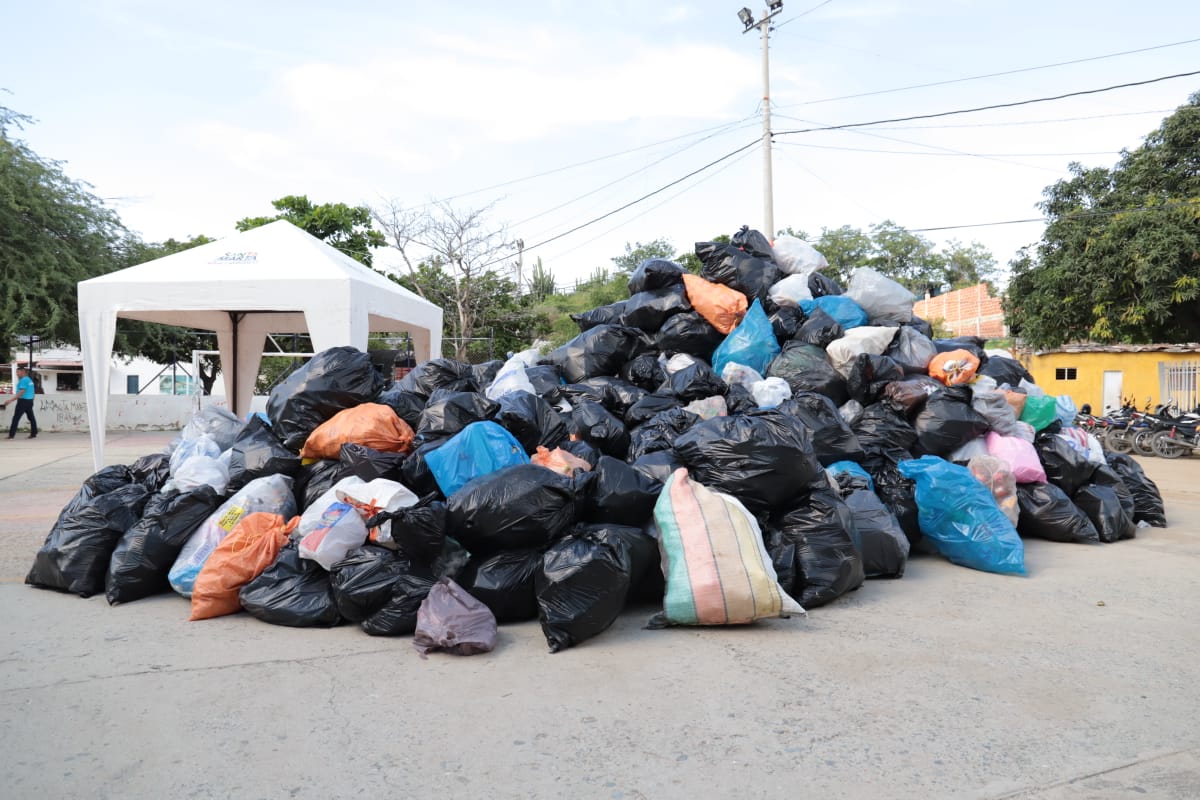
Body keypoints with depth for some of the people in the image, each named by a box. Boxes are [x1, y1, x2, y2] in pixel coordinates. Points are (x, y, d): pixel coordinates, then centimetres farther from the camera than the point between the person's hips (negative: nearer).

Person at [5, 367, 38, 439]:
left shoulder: (23, 380, -12)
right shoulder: (29, 380, 15)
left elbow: (21, 392, -20)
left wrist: (10, 400, -22)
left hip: (23, 401, -9)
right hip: (30, 400, 9)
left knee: (16, 418, -6)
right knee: (31, 417, 9)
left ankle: (11, 435, -7)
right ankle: (34, 434, 10)